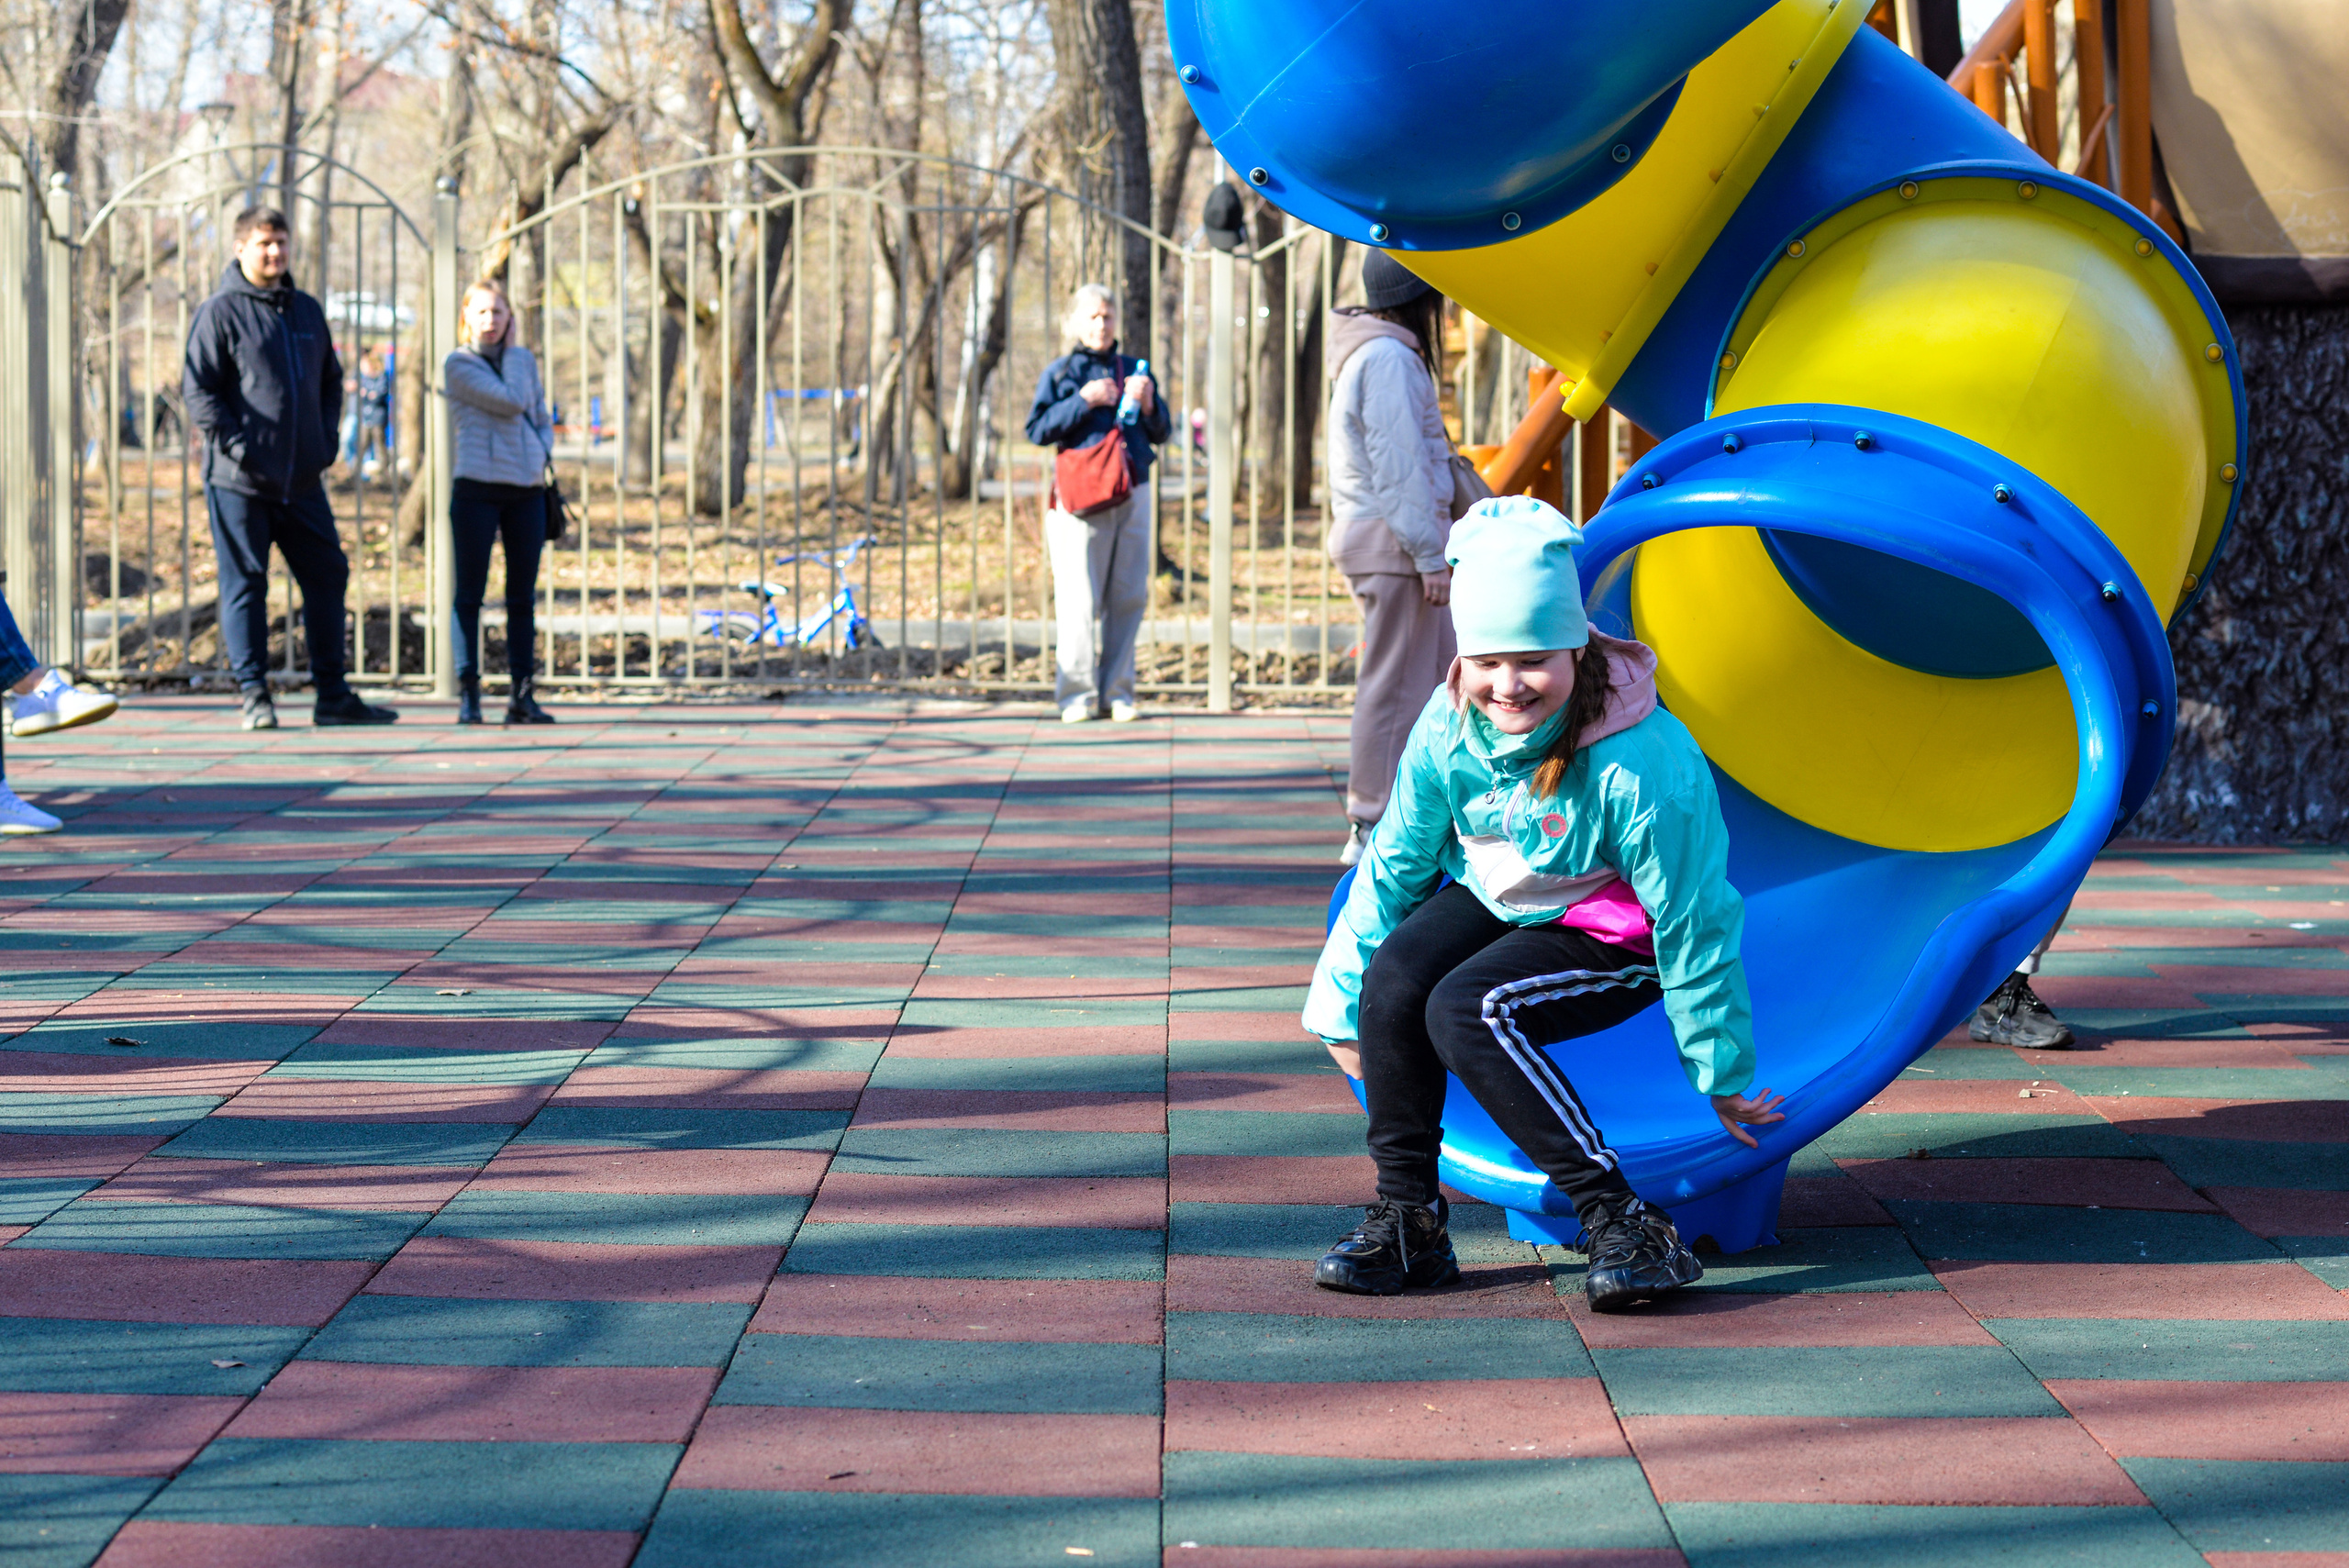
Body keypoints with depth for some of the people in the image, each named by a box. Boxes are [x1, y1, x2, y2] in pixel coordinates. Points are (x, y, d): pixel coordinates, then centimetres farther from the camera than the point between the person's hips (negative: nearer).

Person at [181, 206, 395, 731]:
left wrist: (327, 442, 8)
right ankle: (255, 696, 4)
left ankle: (333, 696, 13)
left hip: (303, 481, 6)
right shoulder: (220, 312, -4)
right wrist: (239, 447, -15)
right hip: (239, 483, -6)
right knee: (245, 585, -1)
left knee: (327, 576, 6)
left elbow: (331, 381, 23)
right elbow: (198, 390, -9)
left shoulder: (307, 311, 14)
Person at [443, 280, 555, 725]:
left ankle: (522, 694, 6)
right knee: (470, 592, -4)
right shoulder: (458, 365, -3)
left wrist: (542, 454, 1)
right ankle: (468, 693, -2)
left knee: (522, 595, 5)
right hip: (477, 488, -5)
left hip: (527, 489, 5)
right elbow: (512, 402, -12)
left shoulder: (525, 360, 15)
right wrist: (510, 352, -1)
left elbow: (542, 418, 21)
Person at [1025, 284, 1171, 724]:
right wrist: (1084, 401, -13)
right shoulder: (1060, 372, 6)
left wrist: (1147, 403, -4)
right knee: (1079, 601, -7)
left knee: (1129, 597, 4)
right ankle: (1078, 693, -2)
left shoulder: (1133, 371, 15)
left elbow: (1162, 433, 15)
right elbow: (1038, 430, -4)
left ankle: (1117, 691, 10)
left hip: (1132, 495, 4)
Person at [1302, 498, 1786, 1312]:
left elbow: (1693, 923, -19)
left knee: (1467, 1012, -30)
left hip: (1614, 936, -6)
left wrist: (1722, 1077, -10)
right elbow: (1393, 864, 2)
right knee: (1392, 982, -24)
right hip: (1496, 901, 6)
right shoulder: (1448, 727, -13)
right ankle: (1408, 1221, -9)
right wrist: (1340, 1005, 9)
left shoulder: (1642, 765, -29)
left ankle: (1622, 1223, -27)